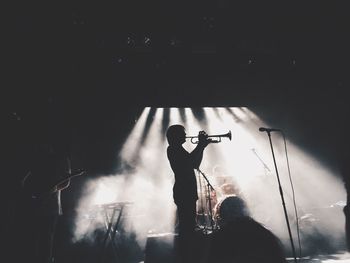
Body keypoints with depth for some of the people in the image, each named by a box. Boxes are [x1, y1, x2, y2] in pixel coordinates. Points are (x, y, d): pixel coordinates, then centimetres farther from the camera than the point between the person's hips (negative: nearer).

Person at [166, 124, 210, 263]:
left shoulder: (178, 149, 22)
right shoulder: (173, 149, -8)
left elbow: (195, 164, 22)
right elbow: (189, 160, -23)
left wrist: (202, 146, 13)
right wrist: (200, 145, -11)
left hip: (188, 192, 10)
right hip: (183, 192, -10)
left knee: (188, 226, 13)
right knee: (186, 227, -8)